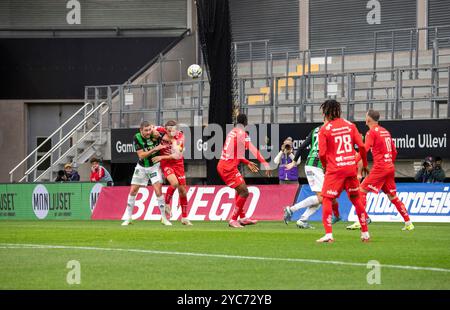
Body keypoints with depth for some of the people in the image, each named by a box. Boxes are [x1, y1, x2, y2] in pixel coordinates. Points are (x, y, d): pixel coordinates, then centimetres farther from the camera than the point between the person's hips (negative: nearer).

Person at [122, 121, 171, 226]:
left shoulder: (154, 134, -14)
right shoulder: (137, 138, -16)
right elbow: (141, 155, -21)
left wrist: (153, 129, -20)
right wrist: (154, 149, -29)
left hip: (154, 165, -2)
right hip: (141, 167, 2)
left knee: (158, 191, -15)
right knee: (133, 191, 2)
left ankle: (164, 218, -3)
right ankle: (128, 218, 15)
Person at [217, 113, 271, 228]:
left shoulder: (233, 132, 17)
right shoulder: (242, 133, -12)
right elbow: (253, 150, -21)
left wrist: (247, 163, 28)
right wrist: (265, 164, -24)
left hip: (222, 166, 10)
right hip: (228, 167, -10)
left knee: (240, 190, 24)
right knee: (244, 192, -9)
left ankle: (242, 218, 28)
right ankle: (233, 220, -6)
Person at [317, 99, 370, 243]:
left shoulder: (324, 129, -6)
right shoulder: (350, 125, 6)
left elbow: (322, 153, -10)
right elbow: (362, 146, 1)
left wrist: (325, 166, 10)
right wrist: (365, 165, 13)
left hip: (335, 170, -5)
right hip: (351, 167, 5)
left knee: (327, 199, 0)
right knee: (356, 199, 15)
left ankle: (328, 234, -12)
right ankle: (365, 233, 18)